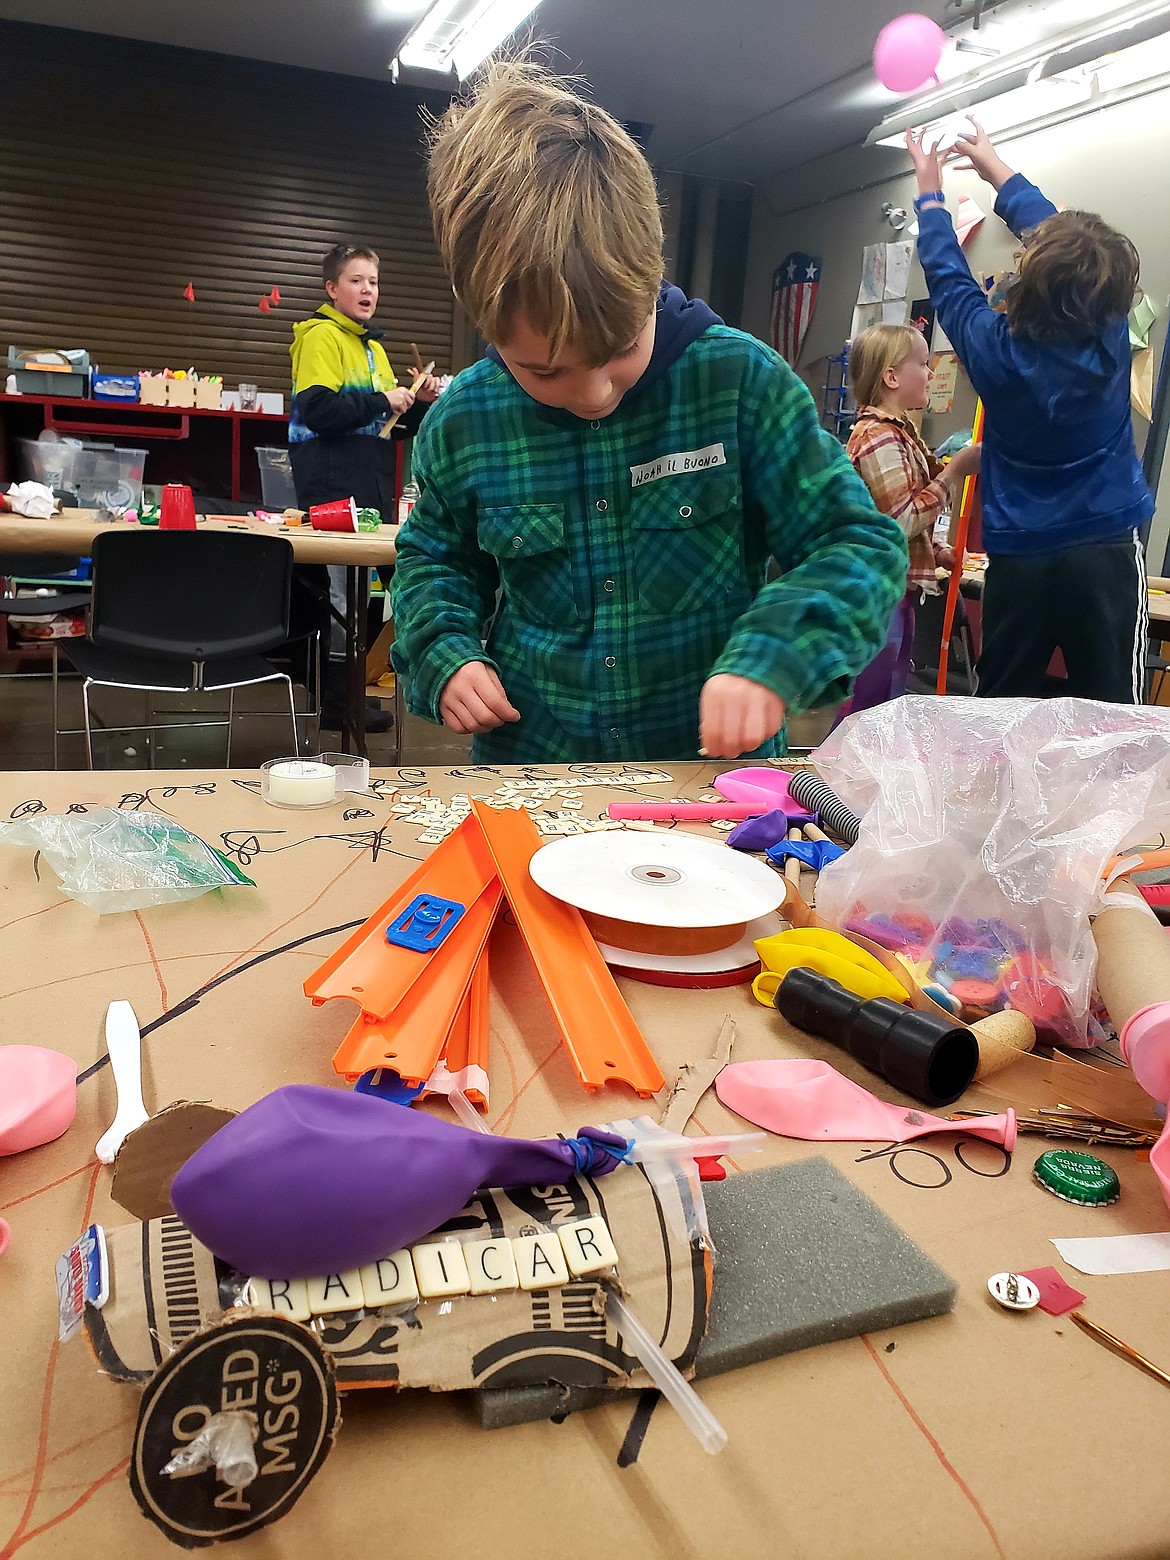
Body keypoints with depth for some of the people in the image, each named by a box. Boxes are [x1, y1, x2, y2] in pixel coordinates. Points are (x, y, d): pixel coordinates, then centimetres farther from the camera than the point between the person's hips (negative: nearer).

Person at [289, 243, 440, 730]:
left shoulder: (373, 347, 21)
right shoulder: (321, 336, -6)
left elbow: (388, 426, 24)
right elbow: (316, 409, -20)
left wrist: (418, 404, 6)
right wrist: (381, 401, -16)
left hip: (368, 487, 9)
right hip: (333, 487, -9)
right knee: (339, 589, -6)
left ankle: (343, 689, 22)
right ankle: (335, 699, 2)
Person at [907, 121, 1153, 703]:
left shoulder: (995, 348, -8)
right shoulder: (1110, 336, -5)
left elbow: (946, 275, 12)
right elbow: (1056, 228, 11)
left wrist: (929, 192, 27)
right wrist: (998, 169, 23)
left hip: (1018, 560, 0)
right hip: (1106, 553, 0)